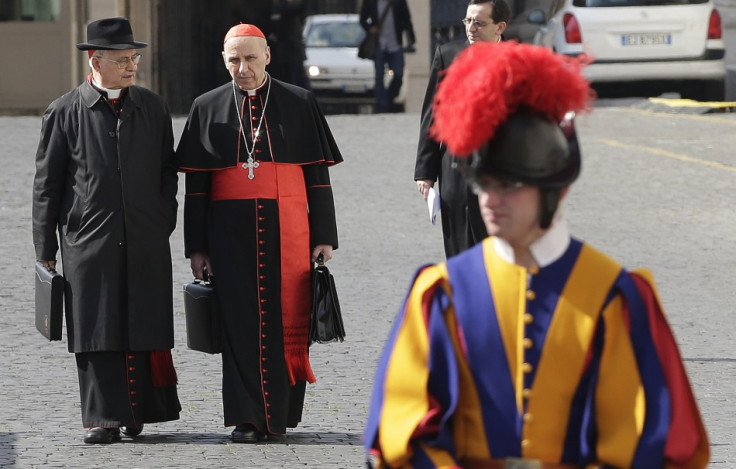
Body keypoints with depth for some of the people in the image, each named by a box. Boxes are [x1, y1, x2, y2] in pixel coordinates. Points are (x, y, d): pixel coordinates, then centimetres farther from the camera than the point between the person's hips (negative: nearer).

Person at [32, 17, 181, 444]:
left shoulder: (152, 108, 9)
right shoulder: (65, 112, 1)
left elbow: (168, 169, 17)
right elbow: (47, 184, 4)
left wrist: (164, 220, 7)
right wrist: (45, 249, 2)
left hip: (147, 243, 2)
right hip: (89, 240, -2)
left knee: (145, 327, 2)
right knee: (98, 331, -3)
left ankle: (140, 410, 14)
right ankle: (103, 418, 0)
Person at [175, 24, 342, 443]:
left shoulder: (300, 104, 5)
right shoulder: (208, 109, 7)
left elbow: (318, 176, 5)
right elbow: (195, 184, 7)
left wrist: (325, 236, 0)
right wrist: (197, 247, 3)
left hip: (288, 233, 0)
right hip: (231, 233, 0)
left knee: (287, 322, 0)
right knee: (241, 325, -2)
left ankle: (281, 412, 13)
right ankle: (249, 418, 2)